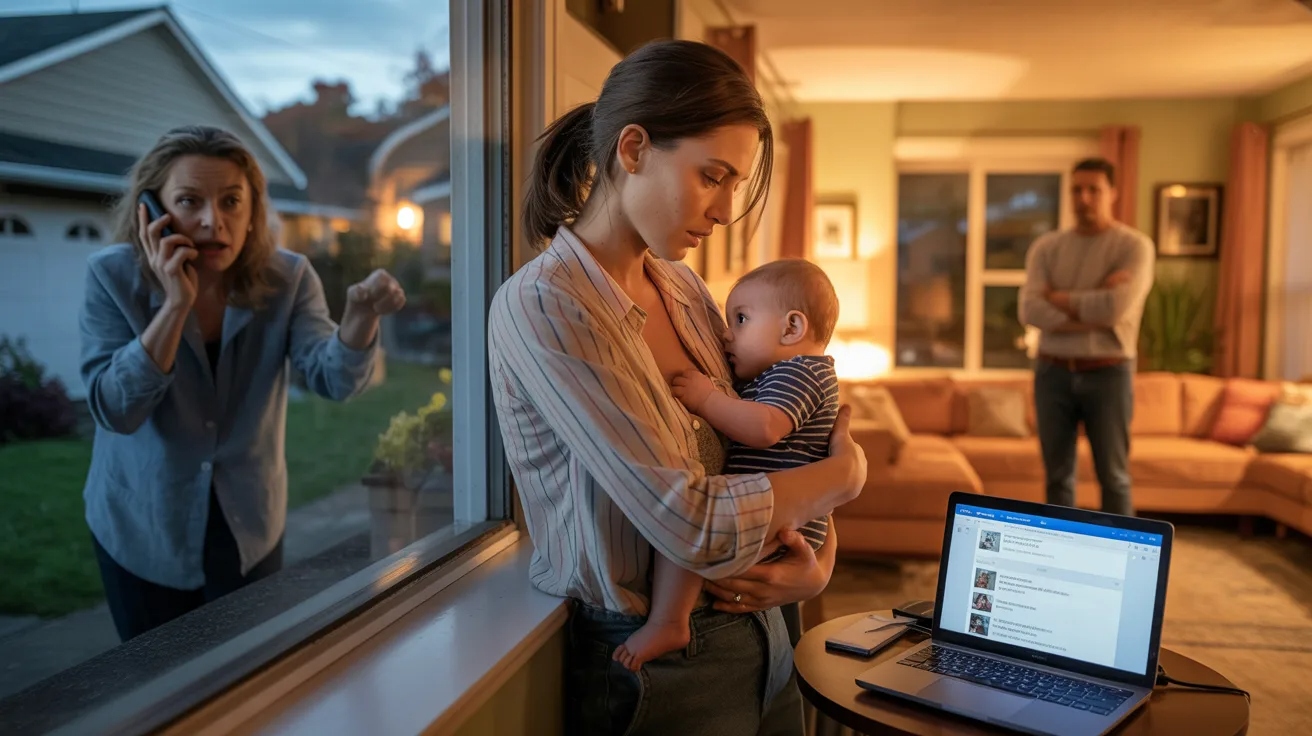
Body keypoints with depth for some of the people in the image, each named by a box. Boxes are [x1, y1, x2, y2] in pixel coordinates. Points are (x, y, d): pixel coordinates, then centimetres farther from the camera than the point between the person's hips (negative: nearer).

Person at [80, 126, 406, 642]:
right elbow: (114, 409, -23)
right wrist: (177, 303, -32)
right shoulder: (114, 276, -16)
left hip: (249, 525, 1)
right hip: (142, 527, -1)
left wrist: (361, 313, -45)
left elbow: (334, 379, -24)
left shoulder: (287, 278, -13)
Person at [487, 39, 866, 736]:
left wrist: (819, 560, -8)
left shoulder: (684, 287, 2)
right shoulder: (541, 305, -22)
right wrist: (847, 471, -11)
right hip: (655, 671, -7)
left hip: (761, 639, 7)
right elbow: (693, 526, -26)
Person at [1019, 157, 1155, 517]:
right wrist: (1092, 312, -15)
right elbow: (1030, 311, -8)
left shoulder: (1134, 245, -2)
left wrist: (1058, 298, -6)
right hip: (1053, 372, 3)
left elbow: (1117, 308, -18)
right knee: (1058, 475, 9)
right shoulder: (1046, 247, 6)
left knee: (1113, 477, 4)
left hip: (1107, 374, -3)